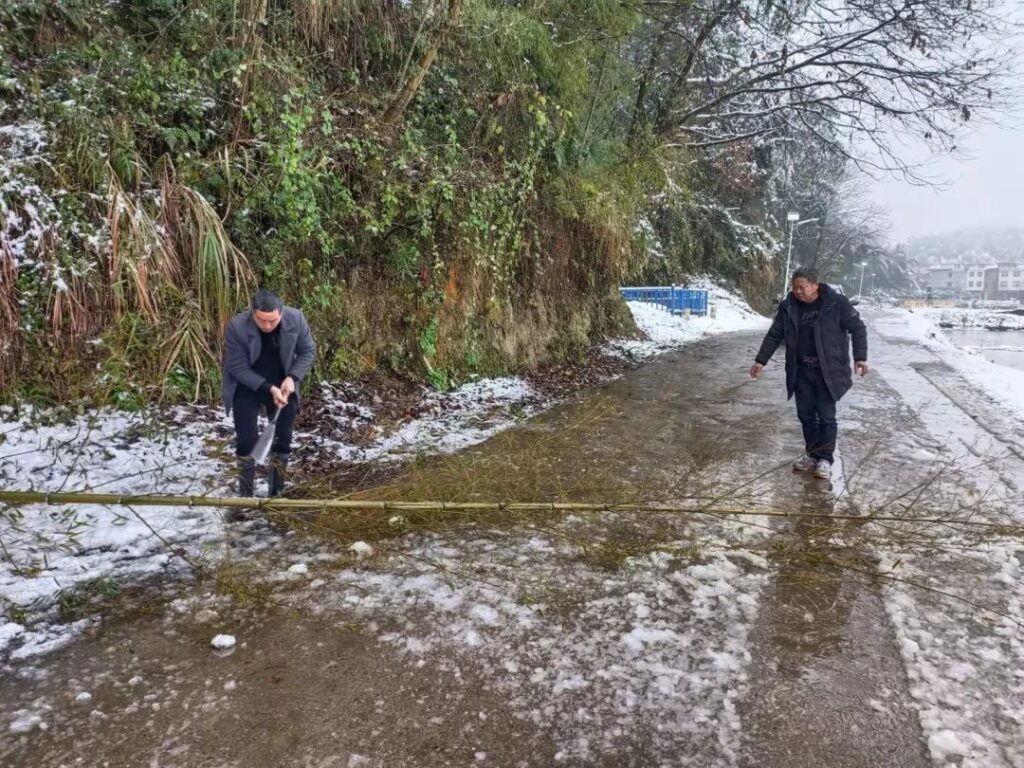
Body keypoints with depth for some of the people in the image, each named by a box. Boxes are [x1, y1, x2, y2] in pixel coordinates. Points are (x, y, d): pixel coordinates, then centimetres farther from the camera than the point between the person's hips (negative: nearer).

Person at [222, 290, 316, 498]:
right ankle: (245, 493, 12)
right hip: (246, 387, -2)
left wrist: (293, 377, -21)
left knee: (283, 440, 4)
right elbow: (238, 368, -21)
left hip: (282, 385, 2)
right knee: (246, 440, -3)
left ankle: (277, 491, 19)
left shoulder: (295, 318, -22)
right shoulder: (237, 326, -27)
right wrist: (268, 389, -29)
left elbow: (308, 351, -7)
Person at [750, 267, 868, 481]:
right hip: (801, 370, 4)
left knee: (826, 415, 0)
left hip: (827, 370, -4)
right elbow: (774, 335, 8)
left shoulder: (836, 302, -11)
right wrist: (761, 360, 5)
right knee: (806, 415, 10)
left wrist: (860, 357, -13)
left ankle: (825, 458, 10)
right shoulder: (788, 306, 0)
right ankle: (812, 454, 24)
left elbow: (857, 327, -4)